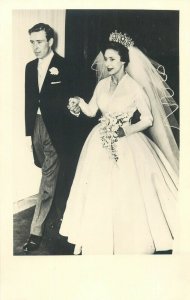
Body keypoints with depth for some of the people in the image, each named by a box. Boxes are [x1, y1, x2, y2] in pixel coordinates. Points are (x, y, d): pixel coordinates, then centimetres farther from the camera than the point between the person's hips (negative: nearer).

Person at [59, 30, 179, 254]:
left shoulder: (134, 87, -11)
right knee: (98, 194, 9)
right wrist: (79, 102, -10)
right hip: (101, 145, 5)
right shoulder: (102, 84, 5)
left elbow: (148, 120, -9)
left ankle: (129, 245, 20)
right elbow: (91, 111, 9)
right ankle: (98, 243, 25)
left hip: (126, 146, -5)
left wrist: (124, 131, -18)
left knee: (126, 196, 2)